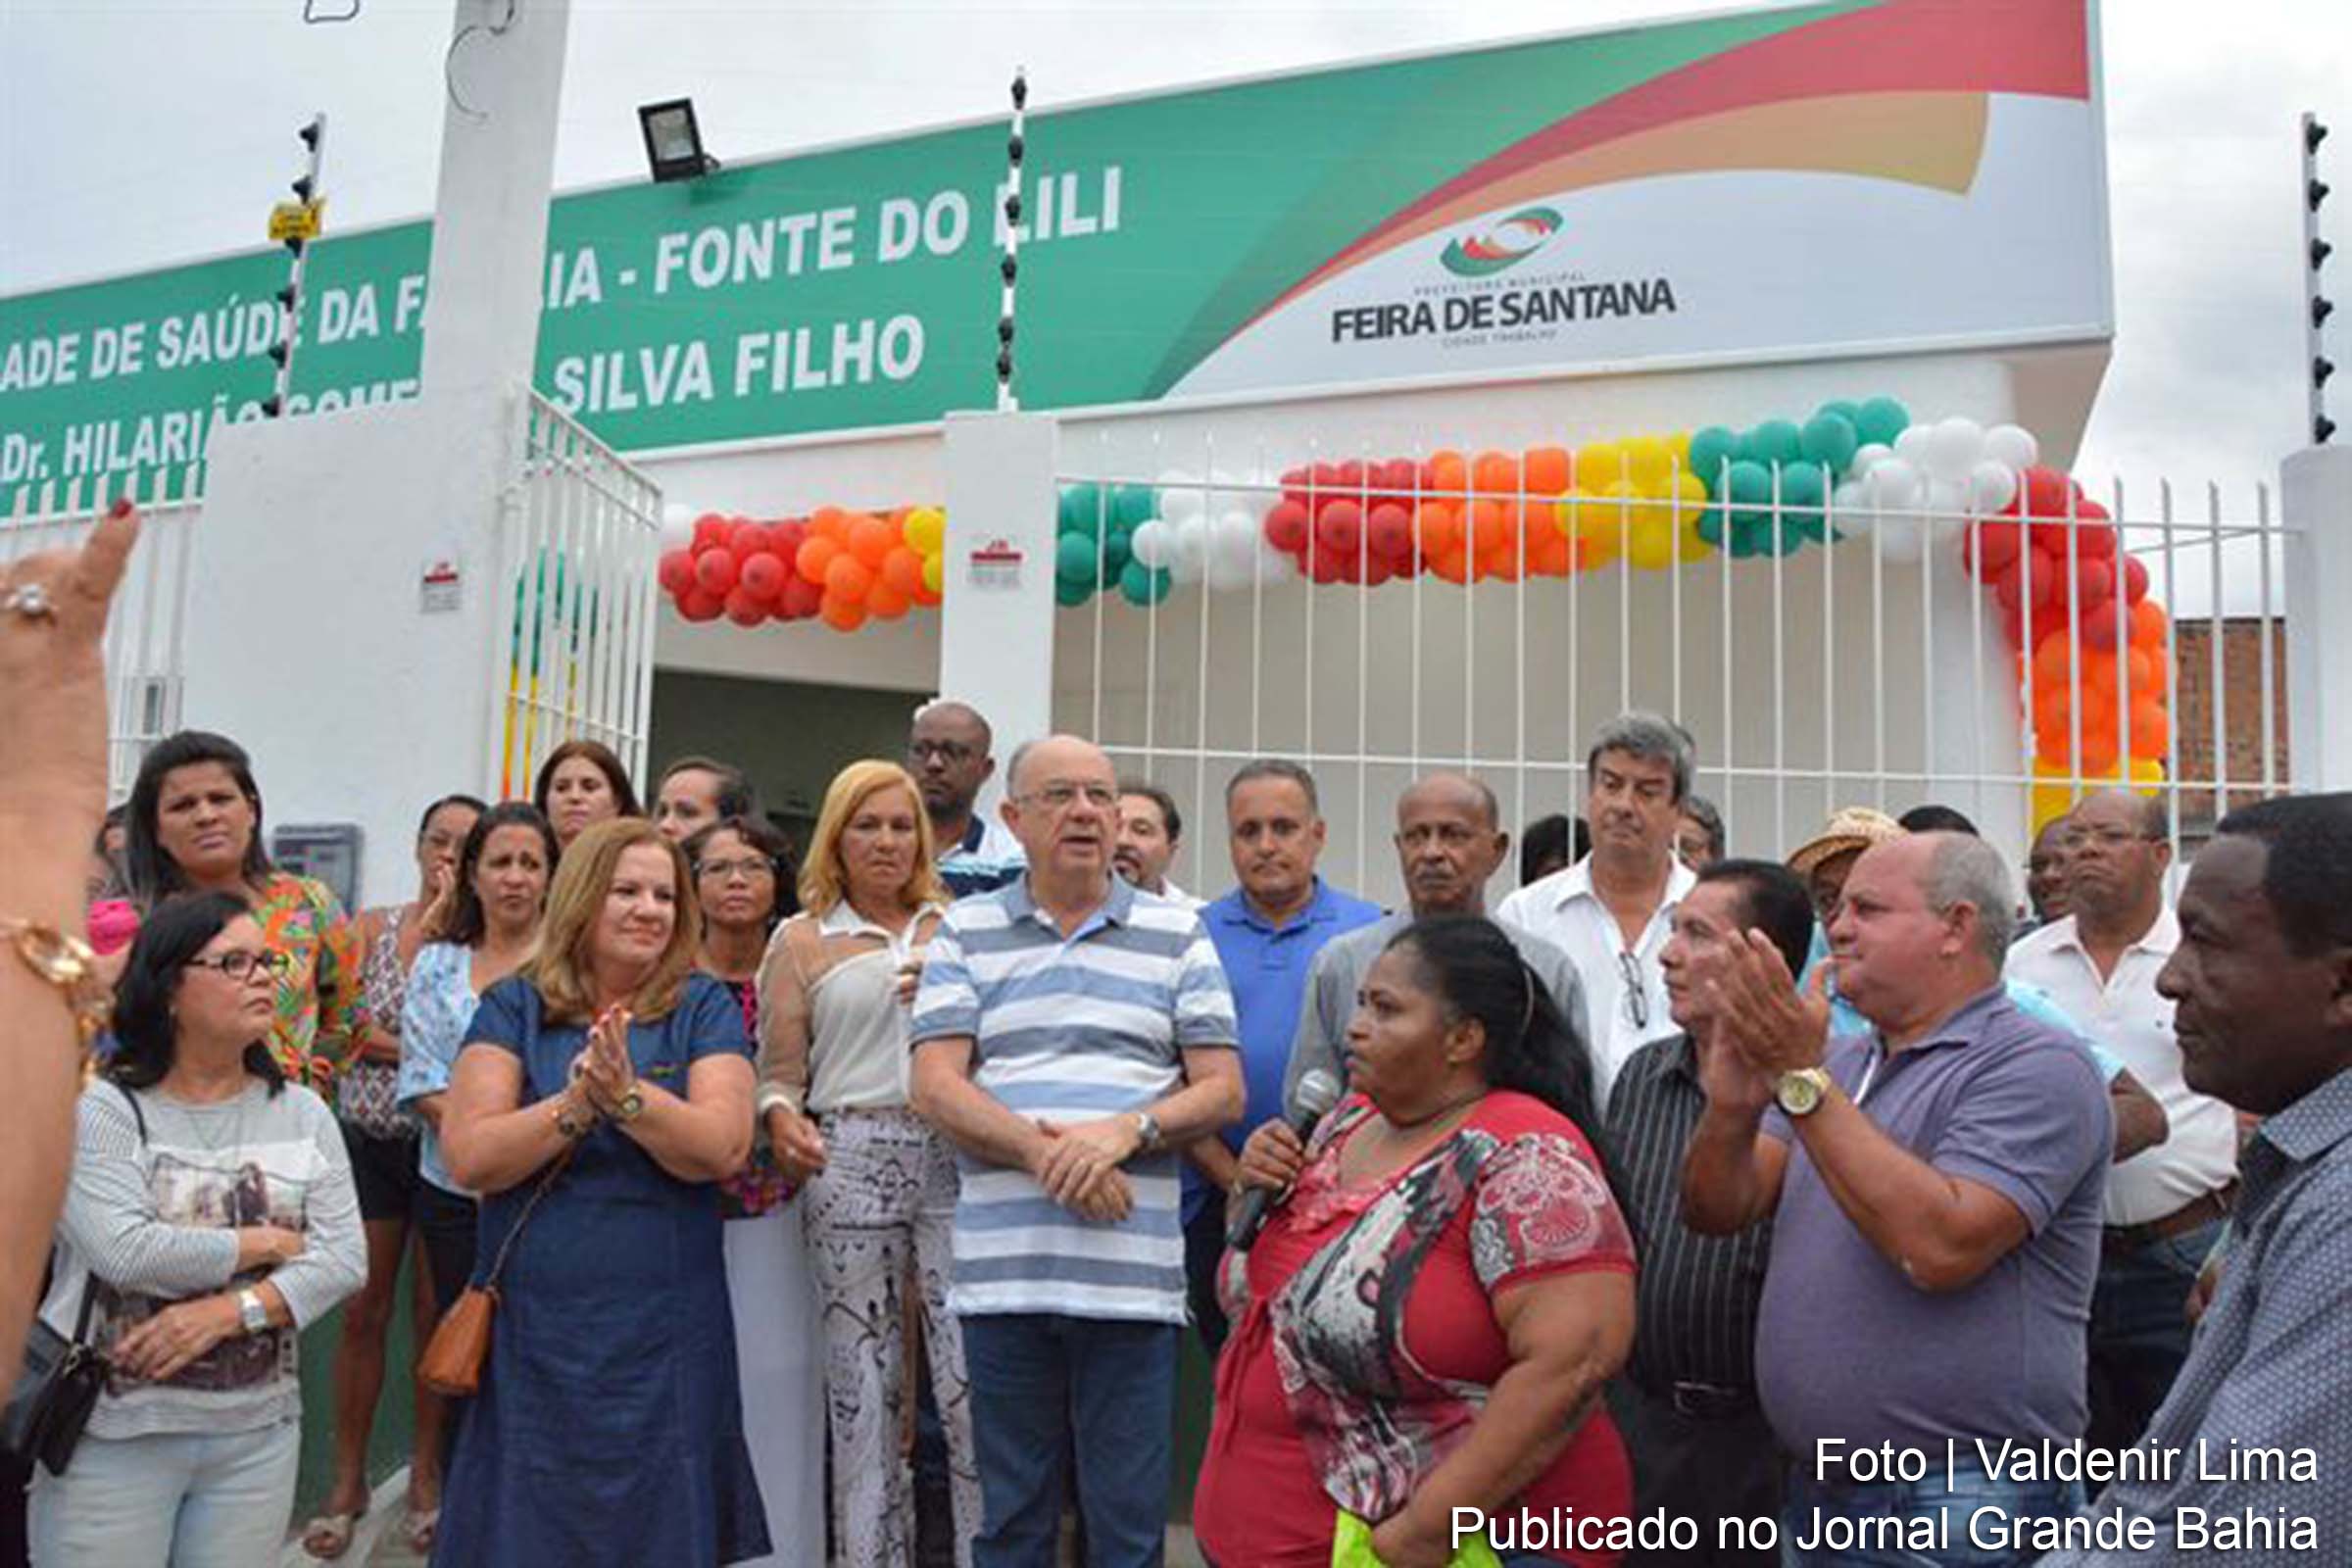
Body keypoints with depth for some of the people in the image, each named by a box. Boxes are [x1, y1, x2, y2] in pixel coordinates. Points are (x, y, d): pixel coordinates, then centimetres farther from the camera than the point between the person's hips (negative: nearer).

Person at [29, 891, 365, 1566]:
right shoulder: (102, 1109, -7)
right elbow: (127, 1252, -21)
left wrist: (229, 1310, -17)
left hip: (257, 1431, 3)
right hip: (112, 1433, -3)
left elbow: (344, 1258, -4)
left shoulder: (303, 1113, 4)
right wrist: (267, 1243, -10)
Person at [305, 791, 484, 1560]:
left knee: (439, 1315, 8)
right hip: (370, 1140, 2)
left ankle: (427, 1474, 24)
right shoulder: (373, 925, 2)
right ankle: (348, 1477, 22)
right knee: (363, 1311, 6)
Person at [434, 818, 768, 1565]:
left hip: (662, 1336, 0)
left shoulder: (704, 1009, 2)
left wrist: (627, 1095, -24)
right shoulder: (514, 1006, 3)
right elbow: (470, 1158, -7)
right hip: (532, 1334, 0)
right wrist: (575, 1105, -20)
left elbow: (723, 1149, -11)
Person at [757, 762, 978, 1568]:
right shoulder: (802, 941, 12)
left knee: (973, 1374, -4)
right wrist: (783, 1119, -11)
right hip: (850, 1162, 0)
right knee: (864, 1382, 6)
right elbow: (779, 1069, 7)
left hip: (956, 1154, 0)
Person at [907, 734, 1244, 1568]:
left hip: (1135, 1272, 0)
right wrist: (1044, 1154, -14)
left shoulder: (1177, 934, 8)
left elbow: (1222, 1090, 4)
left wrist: (1127, 1130, -13)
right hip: (1002, 1270, 1)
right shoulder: (965, 932, 7)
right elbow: (936, 1087, -1)